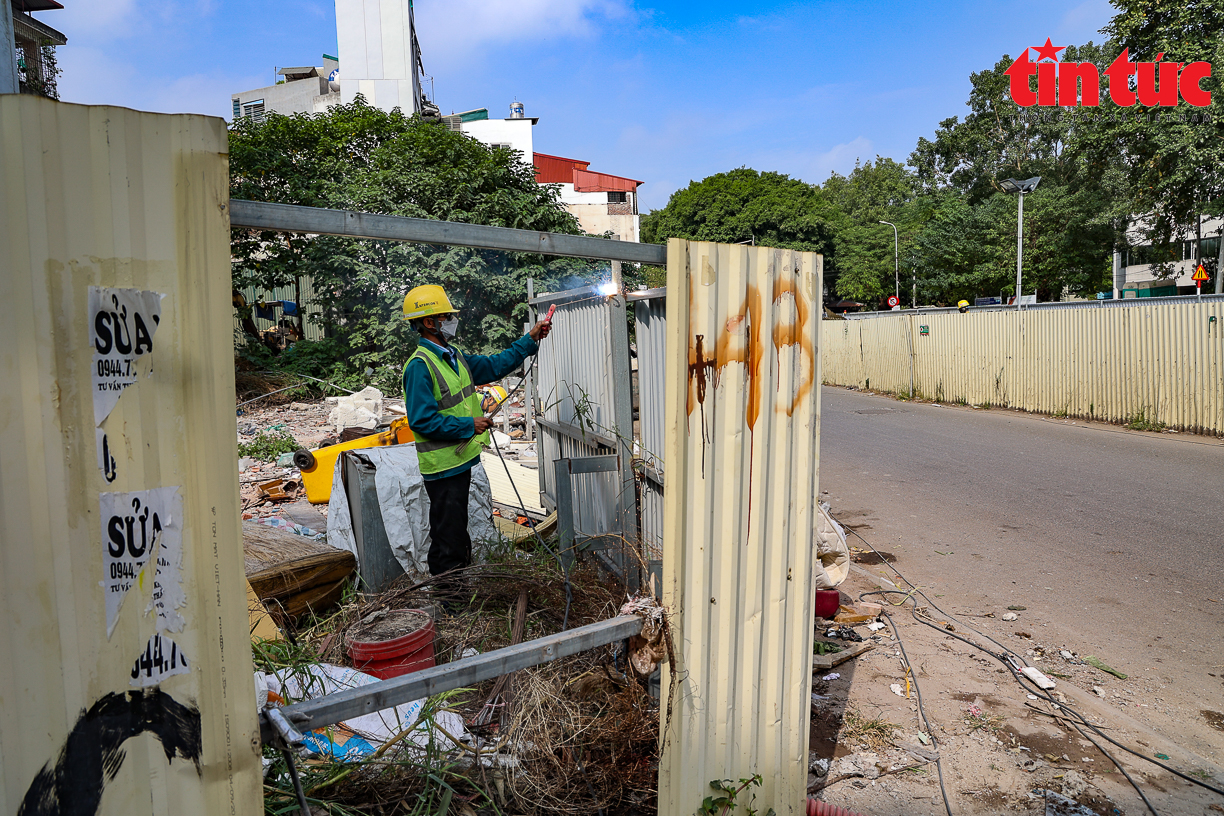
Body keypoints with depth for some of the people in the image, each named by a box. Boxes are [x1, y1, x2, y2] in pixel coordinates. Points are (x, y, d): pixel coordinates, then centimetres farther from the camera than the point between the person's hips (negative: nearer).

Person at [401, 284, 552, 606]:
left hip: (460, 461, 10)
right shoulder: (420, 366, -19)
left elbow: (496, 365, 18)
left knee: (457, 530, 21)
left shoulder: (453, 357, 11)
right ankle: (446, 601, 15)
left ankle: (460, 590, 36)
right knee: (447, 535, 1)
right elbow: (422, 420, -24)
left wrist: (530, 339, 11)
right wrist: (468, 425, -20)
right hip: (442, 467, -10)